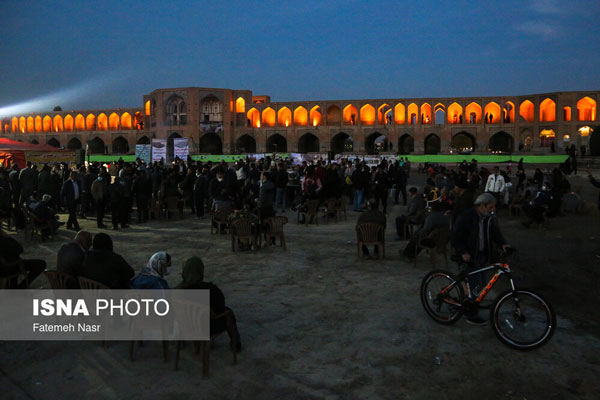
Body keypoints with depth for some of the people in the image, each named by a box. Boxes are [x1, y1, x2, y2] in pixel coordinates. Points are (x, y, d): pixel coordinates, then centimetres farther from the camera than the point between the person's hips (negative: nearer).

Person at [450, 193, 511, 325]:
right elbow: (454, 237, -15)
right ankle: (471, 316, 5)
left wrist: (503, 243, -11)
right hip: (469, 257, -7)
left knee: (480, 284, 12)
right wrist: (463, 252, -23)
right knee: (475, 285, -8)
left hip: (482, 256, 7)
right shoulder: (466, 217, -17)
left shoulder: (489, 218, 4)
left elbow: (495, 232, 8)